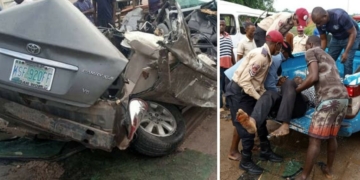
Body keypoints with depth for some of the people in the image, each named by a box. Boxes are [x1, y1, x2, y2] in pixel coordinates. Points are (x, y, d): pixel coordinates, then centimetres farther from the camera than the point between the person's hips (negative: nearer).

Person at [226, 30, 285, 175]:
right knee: (246, 127, -2)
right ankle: (245, 161, 13)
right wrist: (259, 98, -20)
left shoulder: (266, 56, 8)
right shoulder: (260, 55, -24)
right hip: (238, 92, -10)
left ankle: (265, 152, 34)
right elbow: (244, 80, -26)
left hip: (248, 91, 10)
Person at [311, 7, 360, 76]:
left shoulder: (340, 16, -37)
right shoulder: (319, 23, -20)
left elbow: (353, 33, -26)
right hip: (336, 38, 5)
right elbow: (323, 39, -6)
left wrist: (346, 52, -30)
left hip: (351, 36, -5)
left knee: (347, 62, -13)